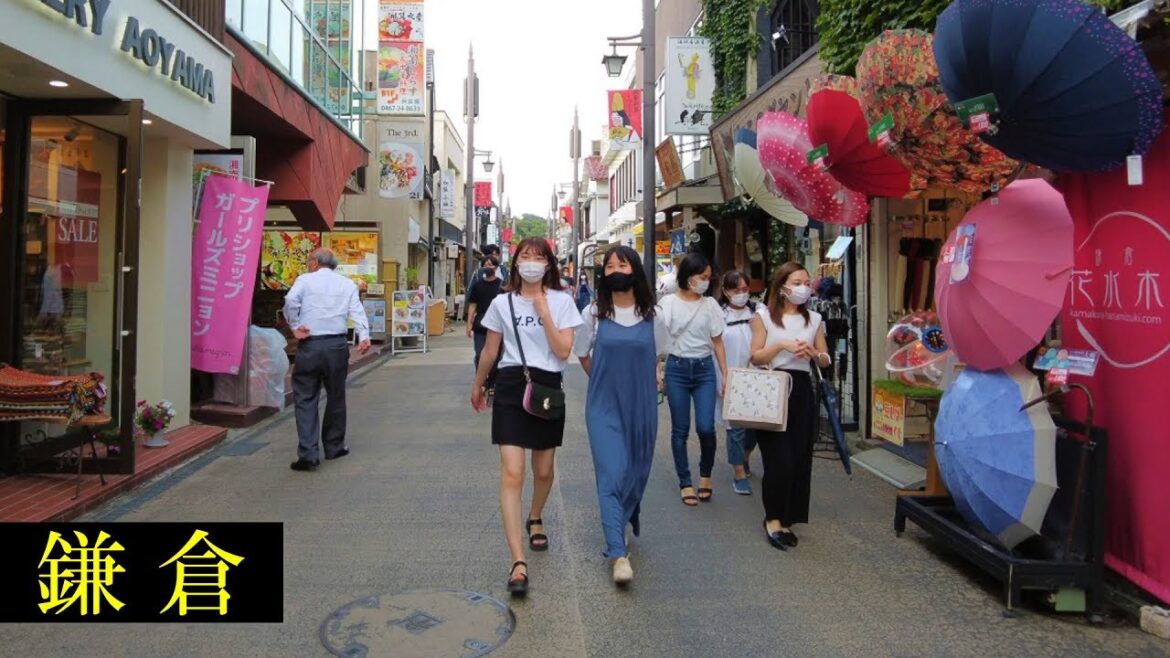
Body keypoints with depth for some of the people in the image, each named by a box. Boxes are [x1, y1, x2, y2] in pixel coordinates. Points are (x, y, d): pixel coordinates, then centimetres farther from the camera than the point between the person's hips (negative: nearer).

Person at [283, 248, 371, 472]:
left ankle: (308, 454, -4)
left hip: (309, 345, -2)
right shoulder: (348, 284, 11)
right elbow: (357, 310, -3)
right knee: (336, 397, 15)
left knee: (305, 400, 3)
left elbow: (290, 301, -13)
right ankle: (334, 447, 26)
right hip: (337, 345, 2)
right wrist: (364, 336, -14)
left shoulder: (304, 280, 4)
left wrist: (295, 326, -4)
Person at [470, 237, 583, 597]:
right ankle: (518, 562, -11)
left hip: (548, 387, 1)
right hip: (511, 387, 0)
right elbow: (490, 351, 14)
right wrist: (477, 386, 22)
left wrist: (543, 311, -14)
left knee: (543, 471, 15)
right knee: (512, 473, -12)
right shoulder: (502, 303, 3)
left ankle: (535, 519, 48)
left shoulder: (562, 301, 0)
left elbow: (563, 352, -9)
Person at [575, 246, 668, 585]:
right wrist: (608, 381, 9)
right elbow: (584, 355, 9)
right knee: (611, 474, -9)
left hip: (642, 405, 2)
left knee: (637, 470, 14)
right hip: (604, 406, -2)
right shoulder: (594, 313, -2)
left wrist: (636, 382, 11)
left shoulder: (651, 315, 1)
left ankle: (625, 518, 41)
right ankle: (618, 553, -8)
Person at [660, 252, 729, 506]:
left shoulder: (710, 305, 5)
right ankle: (685, 482, 19)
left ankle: (705, 473, 20)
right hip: (677, 368, -1)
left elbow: (717, 342, 9)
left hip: (704, 368, 1)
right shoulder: (669, 303, -1)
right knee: (680, 429, 6)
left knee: (705, 427, -8)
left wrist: (726, 374, 4)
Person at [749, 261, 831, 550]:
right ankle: (773, 519, 9)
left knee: (800, 458, 5)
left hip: (802, 390, 4)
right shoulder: (764, 316, 0)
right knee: (779, 458, -7)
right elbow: (756, 357, -4)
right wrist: (782, 345, -17)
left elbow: (826, 361, 13)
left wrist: (813, 353, -8)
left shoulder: (814, 319, 11)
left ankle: (787, 519, 18)